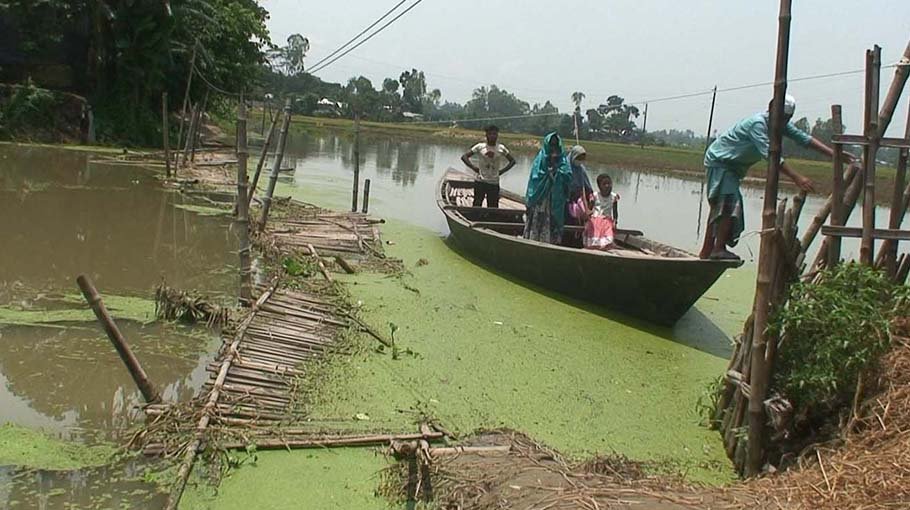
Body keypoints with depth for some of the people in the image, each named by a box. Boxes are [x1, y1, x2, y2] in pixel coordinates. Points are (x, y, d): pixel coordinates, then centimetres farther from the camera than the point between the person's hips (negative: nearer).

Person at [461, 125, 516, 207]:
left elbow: (512, 161, 13)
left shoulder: (501, 148, 3)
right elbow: (464, 156, 0)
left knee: (493, 208, 2)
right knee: (477, 206, -1)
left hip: (494, 183, 2)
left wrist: (502, 171, 2)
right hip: (480, 182, -1)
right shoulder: (480, 147, -2)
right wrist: (474, 167, -8)